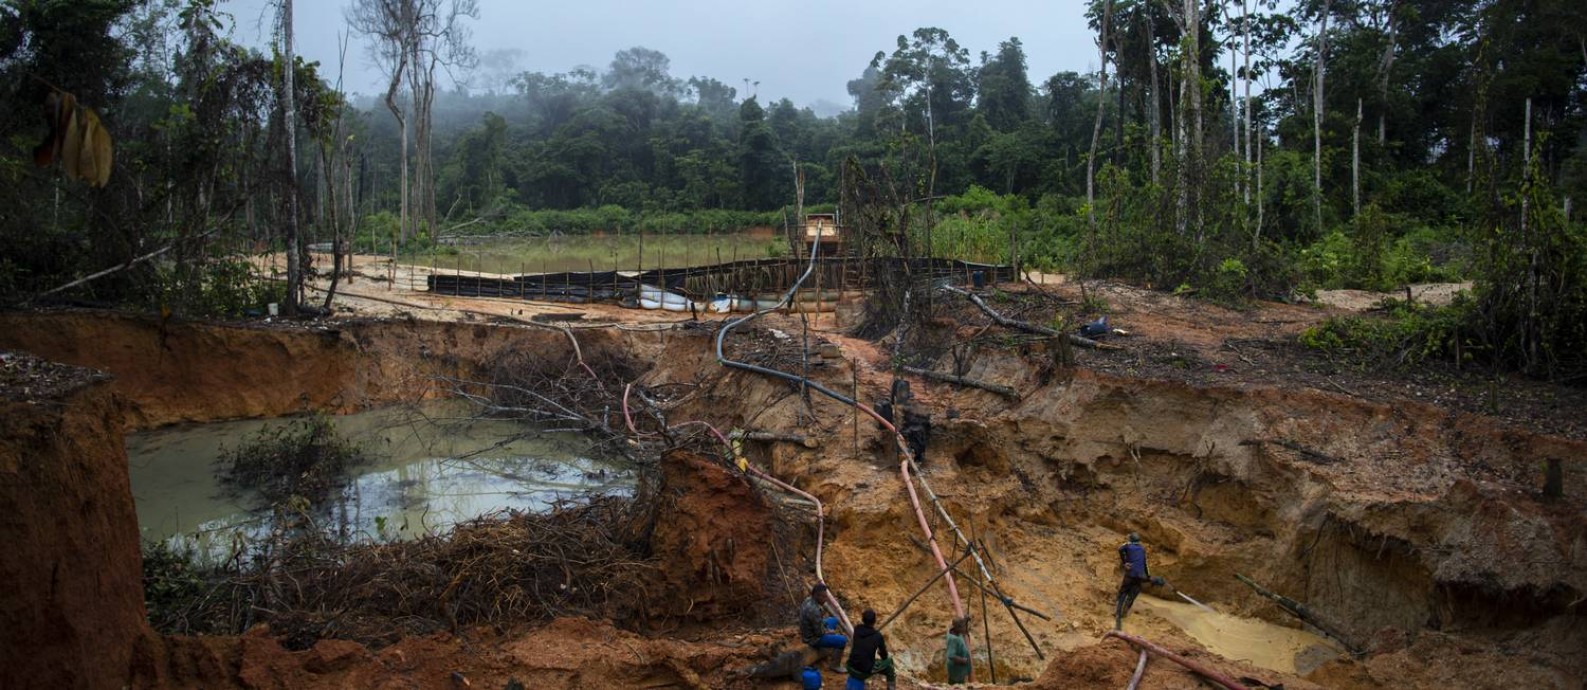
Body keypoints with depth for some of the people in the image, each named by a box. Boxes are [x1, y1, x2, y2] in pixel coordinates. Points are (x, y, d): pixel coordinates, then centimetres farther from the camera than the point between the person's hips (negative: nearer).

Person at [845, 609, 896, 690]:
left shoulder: (857, 629, -1)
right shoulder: (878, 636, -9)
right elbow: (884, 656, 8)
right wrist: (880, 653, 31)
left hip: (851, 668, 4)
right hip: (865, 671, -4)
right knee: (889, 661, 20)